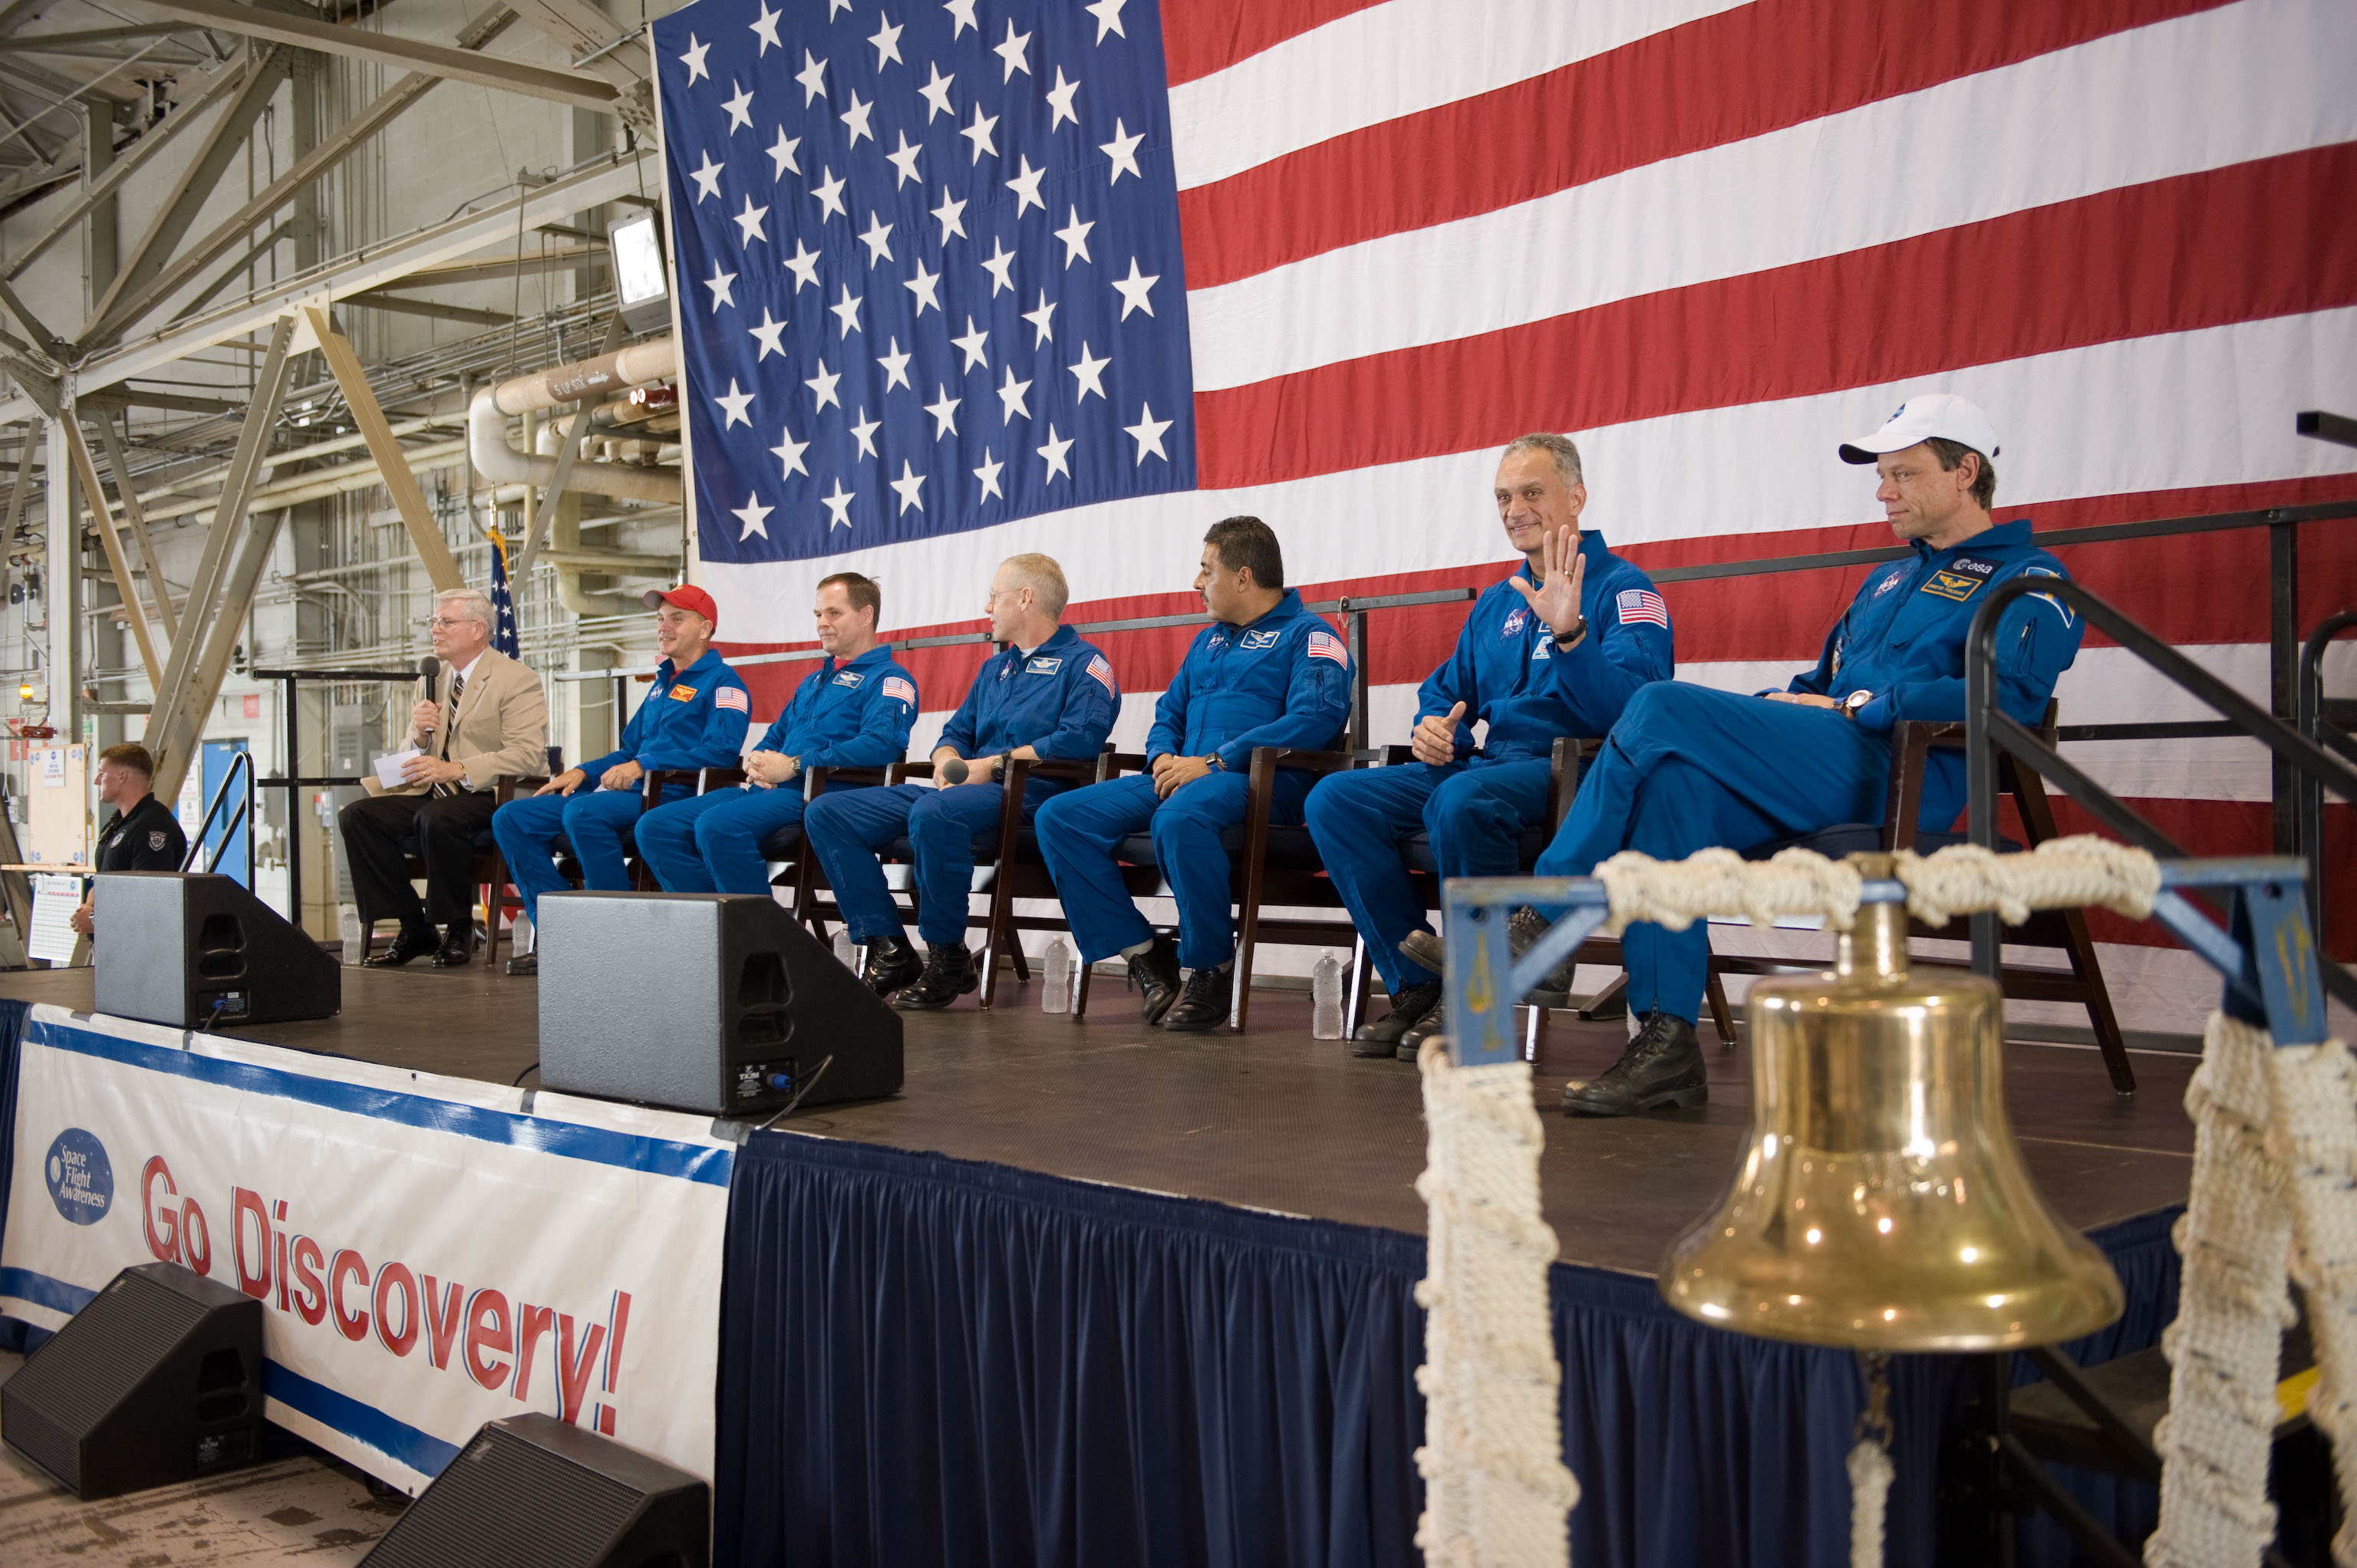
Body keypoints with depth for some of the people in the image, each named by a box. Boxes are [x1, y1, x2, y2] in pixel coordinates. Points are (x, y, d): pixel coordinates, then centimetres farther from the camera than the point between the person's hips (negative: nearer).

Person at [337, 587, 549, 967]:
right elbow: (415, 759, 20)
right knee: (356, 816, -13)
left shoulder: (518, 680, -5)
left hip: (492, 797, -7)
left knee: (435, 818, -36)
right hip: (434, 793, 8)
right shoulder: (432, 681, 18)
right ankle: (414, 928, -6)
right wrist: (420, 733, -5)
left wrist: (457, 770, -25)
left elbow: (527, 755, -18)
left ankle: (459, 930, -15)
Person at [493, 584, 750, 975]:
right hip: (628, 794, 10)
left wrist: (644, 765, -21)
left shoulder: (722, 683, -1)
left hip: (675, 796, -9)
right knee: (511, 818, -2)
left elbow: (722, 750, -17)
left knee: (583, 812, -37)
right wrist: (583, 771, 14)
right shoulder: (662, 683, 28)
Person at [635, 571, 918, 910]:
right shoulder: (814, 681, 31)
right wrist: (756, 761, 7)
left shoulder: (889, 678, 1)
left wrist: (794, 765, -16)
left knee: (718, 824, -34)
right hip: (766, 790, 9)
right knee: (655, 826, -7)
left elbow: (880, 743, -17)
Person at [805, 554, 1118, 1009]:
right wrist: (948, 761, 3)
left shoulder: (1083, 662, 3)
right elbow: (956, 732, 28)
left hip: (1030, 793, -9)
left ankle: (948, 958, -24)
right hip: (965, 789, 9)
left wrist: (994, 764, -13)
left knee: (933, 812, -41)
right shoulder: (994, 668, 29)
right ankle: (889, 950, -13)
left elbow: (1081, 737, -14)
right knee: (827, 813, -6)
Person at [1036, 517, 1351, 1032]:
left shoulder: (1309, 635, 2)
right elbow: (1168, 713, 31)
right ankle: (1143, 953, -9)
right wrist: (1164, 758, 4)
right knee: (1059, 816, -11)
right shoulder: (1208, 640, 28)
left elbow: (1314, 718, -15)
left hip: (1261, 779, -8)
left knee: (1180, 816, -42)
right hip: (1178, 776, 8)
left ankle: (1211, 970, -23)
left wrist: (1212, 762, -19)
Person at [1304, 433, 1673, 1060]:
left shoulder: (1622, 589, -3)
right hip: (1485, 763, 8)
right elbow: (1445, 690, 29)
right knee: (1335, 798, -11)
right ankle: (1417, 984, -7)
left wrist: (1569, 633, -33)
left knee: (1460, 801, -38)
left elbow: (1631, 706, -18)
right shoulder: (1496, 602, 21)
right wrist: (1432, 726, 5)